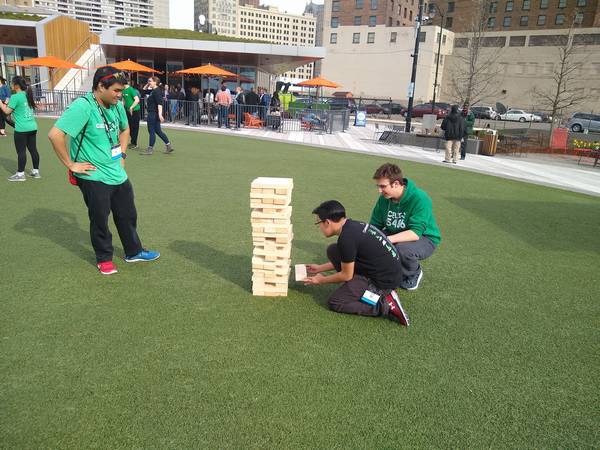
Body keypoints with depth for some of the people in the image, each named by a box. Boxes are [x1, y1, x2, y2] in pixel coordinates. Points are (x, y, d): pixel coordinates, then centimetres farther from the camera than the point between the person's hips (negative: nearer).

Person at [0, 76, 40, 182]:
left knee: (21, 151, -1)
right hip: (32, 127, 7)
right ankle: (36, 171, 16)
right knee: (33, 149, 11)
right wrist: (9, 104, 22)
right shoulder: (28, 95, 11)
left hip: (21, 129, -7)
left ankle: (20, 174, 4)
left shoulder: (15, 97, -12)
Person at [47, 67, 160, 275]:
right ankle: (104, 259, 27)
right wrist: (71, 164, -18)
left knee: (128, 215, 16)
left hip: (118, 174, 7)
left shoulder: (117, 106, 3)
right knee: (100, 220, 7)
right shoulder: (83, 106, -20)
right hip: (94, 177, -7)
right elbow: (55, 135, -25)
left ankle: (134, 252, 34)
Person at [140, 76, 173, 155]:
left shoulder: (157, 91, -15)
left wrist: (160, 114, -32)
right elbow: (145, 89, 32)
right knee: (158, 131, 13)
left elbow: (159, 103, -24)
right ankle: (169, 146, 16)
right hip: (151, 114, 10)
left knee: (151, 131, -2)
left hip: (153, 114, -10)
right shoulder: (153, 91, 13)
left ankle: (150, 149, 7)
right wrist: (147, 84, 14)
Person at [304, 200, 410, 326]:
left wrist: (322, 280, 5)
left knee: (334, 303, -5)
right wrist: (320, 268, 26)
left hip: (383, 281, -9)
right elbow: (345, 262, 20)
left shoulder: (346, 238, -23)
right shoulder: (352, 225, 5)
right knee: (333, 251, 10)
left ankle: (385, 305, -8)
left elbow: (346, 275, -12)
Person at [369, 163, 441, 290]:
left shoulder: (420, 199, -27)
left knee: (402, 249, -37)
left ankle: (414, 274, -2)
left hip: (424, 238, -5)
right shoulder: (384, 198, -10)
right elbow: (374, 226, -4)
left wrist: (387, 240, -44)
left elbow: (415, 233, -35)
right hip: (394, 235, 5)